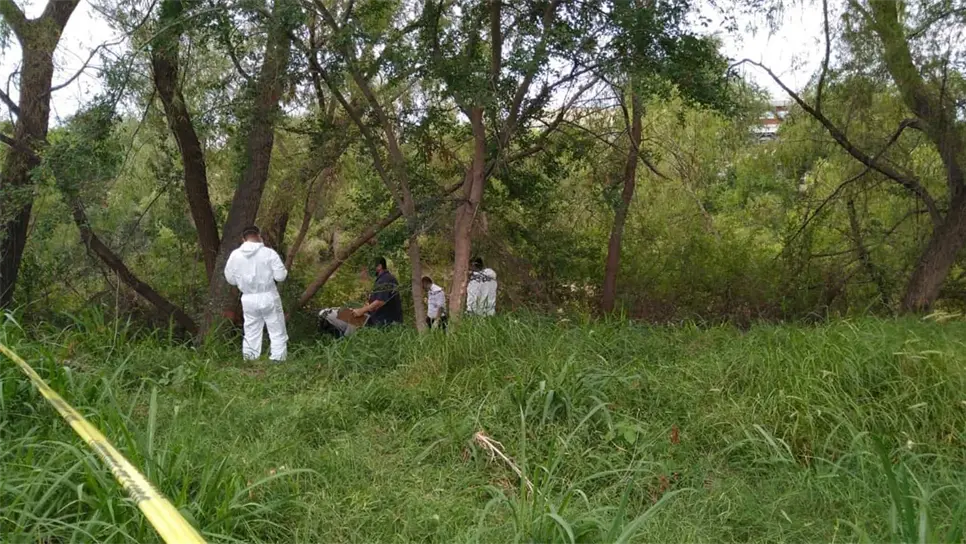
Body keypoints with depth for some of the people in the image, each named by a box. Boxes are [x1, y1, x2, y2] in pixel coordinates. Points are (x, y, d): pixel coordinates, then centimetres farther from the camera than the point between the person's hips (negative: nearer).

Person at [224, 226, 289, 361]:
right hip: (268, 297, -3)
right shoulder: (269, 252, -12)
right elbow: (280, 276, -12)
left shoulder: (235, 255, -2)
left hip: (248, 299, 3)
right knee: (277, 331, 7)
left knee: (251, 333, 15)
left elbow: (230, 279, 5)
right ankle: (278, 359, 5)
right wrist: (285, 271, 10)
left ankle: (250, 361, 17)